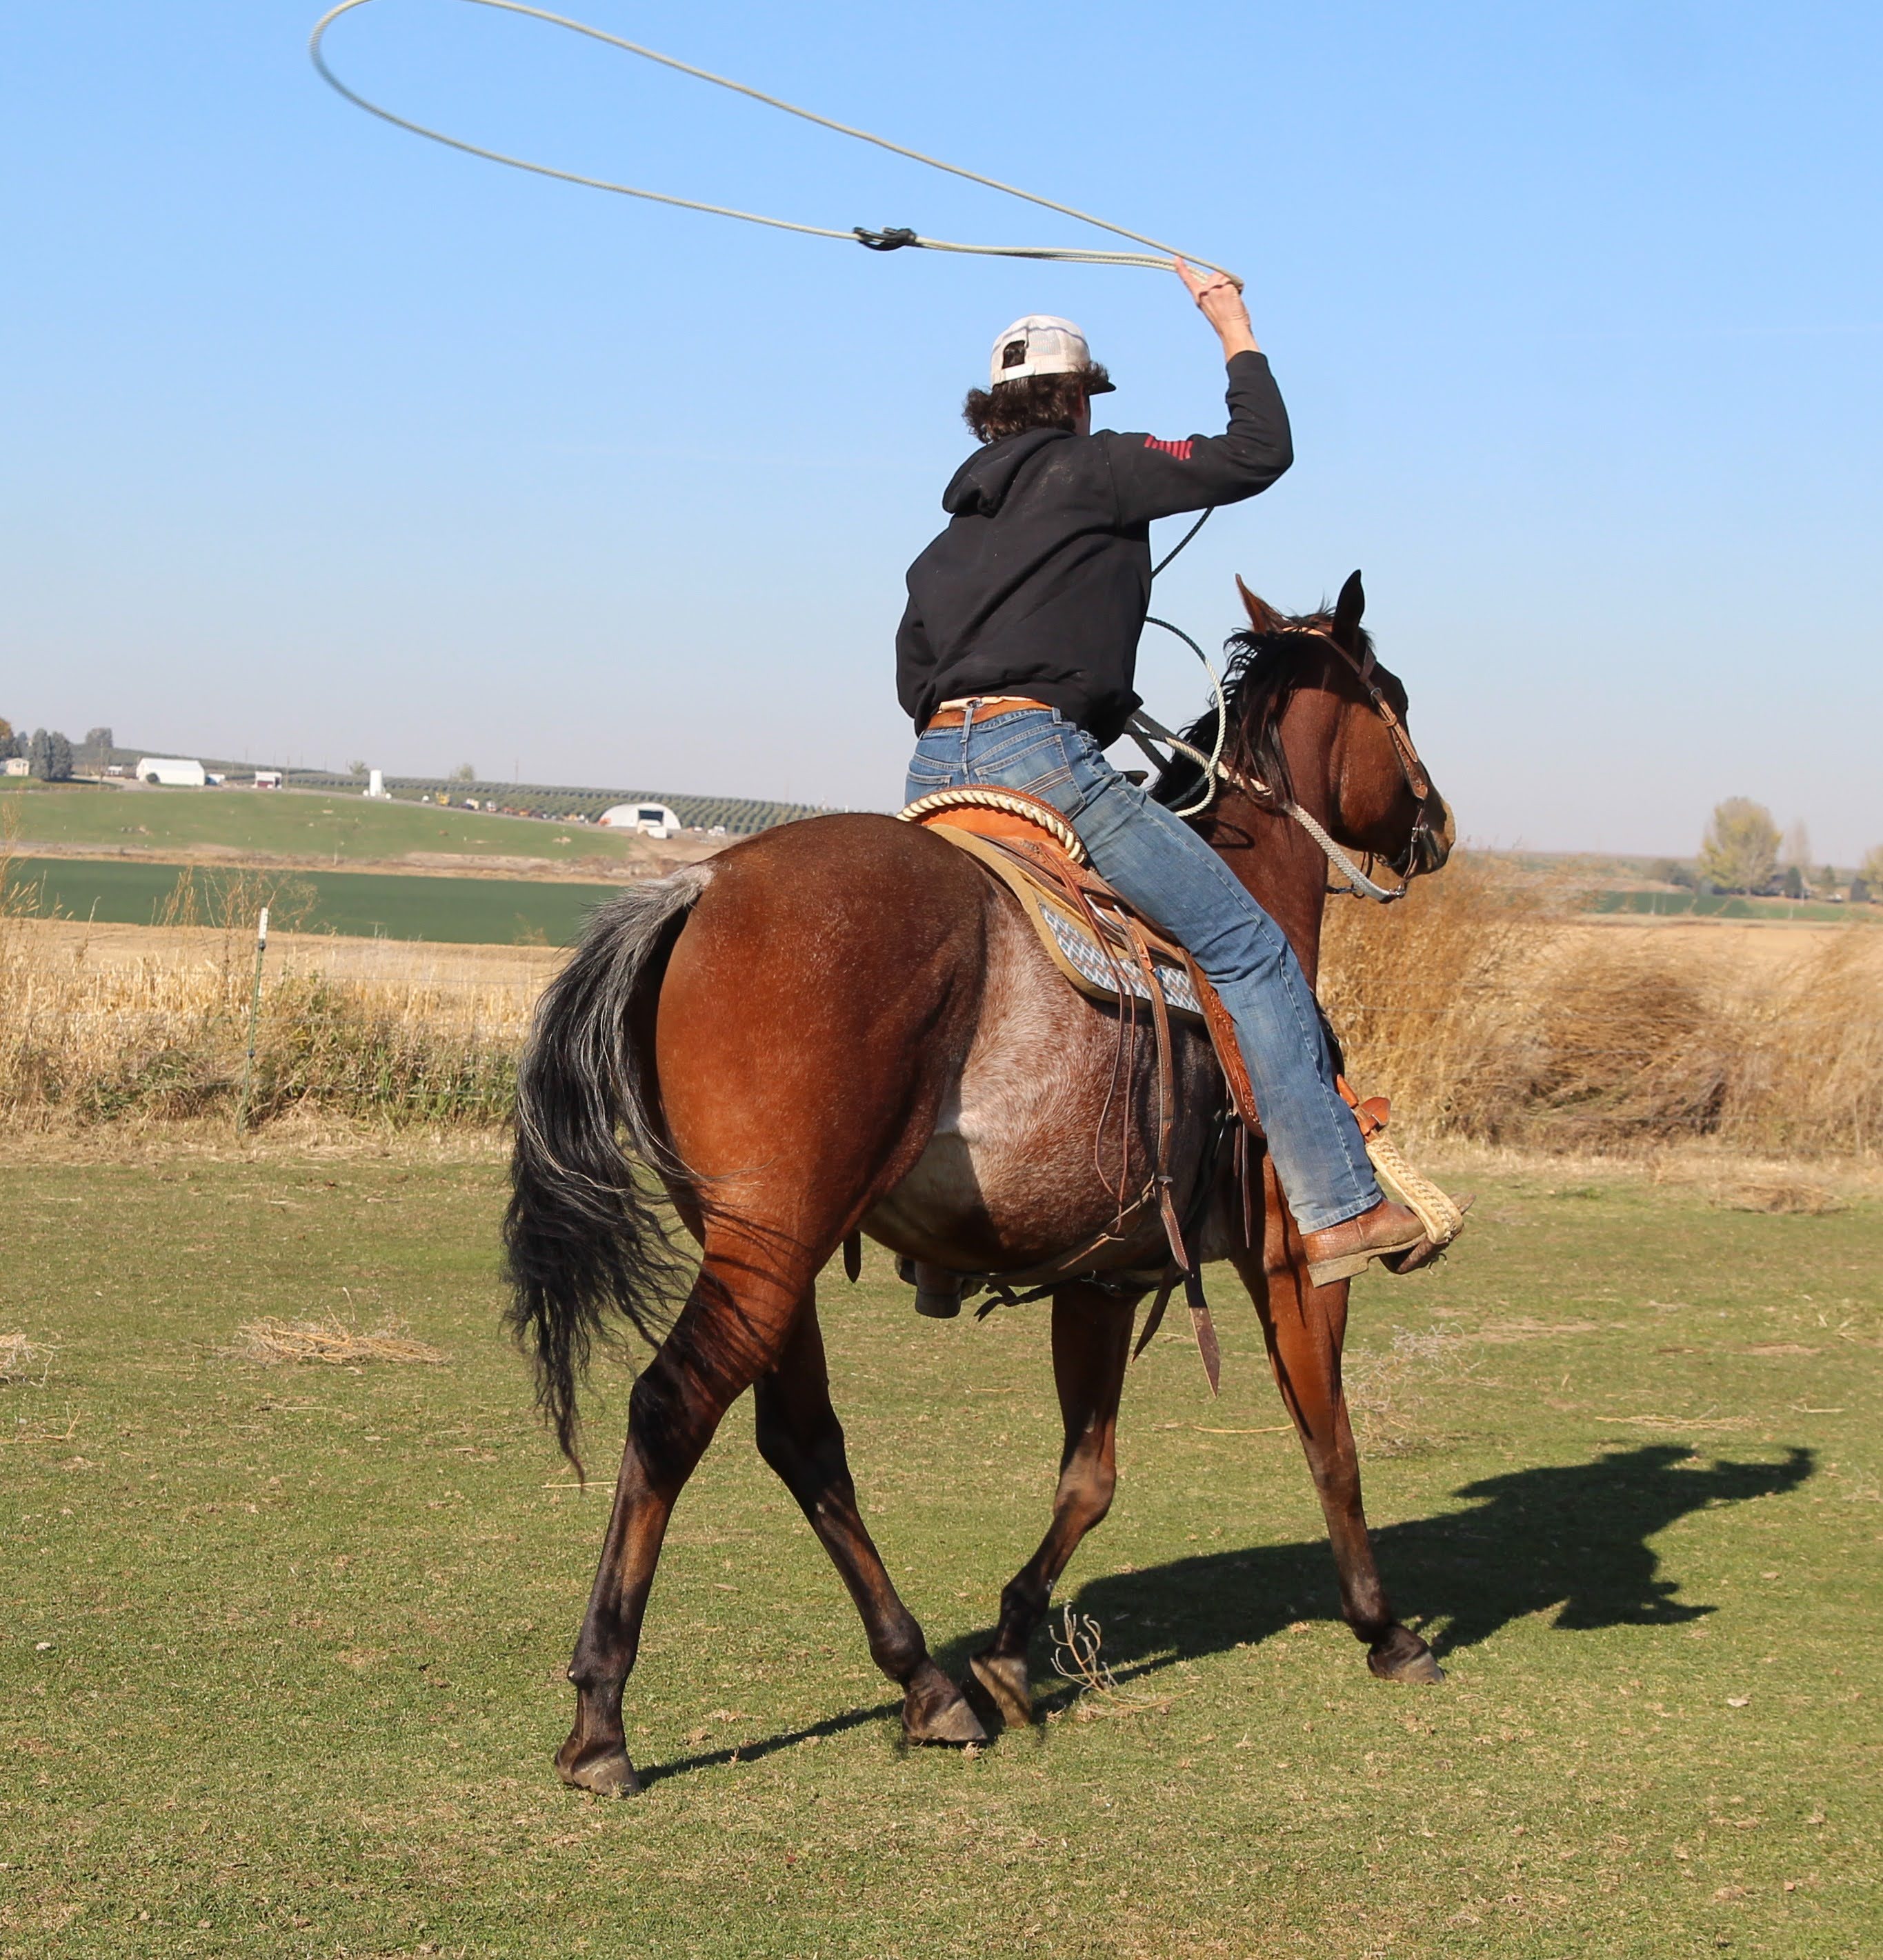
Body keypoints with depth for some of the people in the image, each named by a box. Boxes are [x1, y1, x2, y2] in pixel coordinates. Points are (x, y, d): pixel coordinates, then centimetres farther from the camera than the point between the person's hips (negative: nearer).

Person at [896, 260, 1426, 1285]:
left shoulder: (954, 527, 26)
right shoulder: (1091, 468, 4)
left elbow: (911, 673, 23)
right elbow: (1256, 455, 3)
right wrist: (1235, 332, 16)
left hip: (935, 769, 8)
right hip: (1039, 751, -8)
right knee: (1251, 950, -5)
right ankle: (1337, 1207, -11)